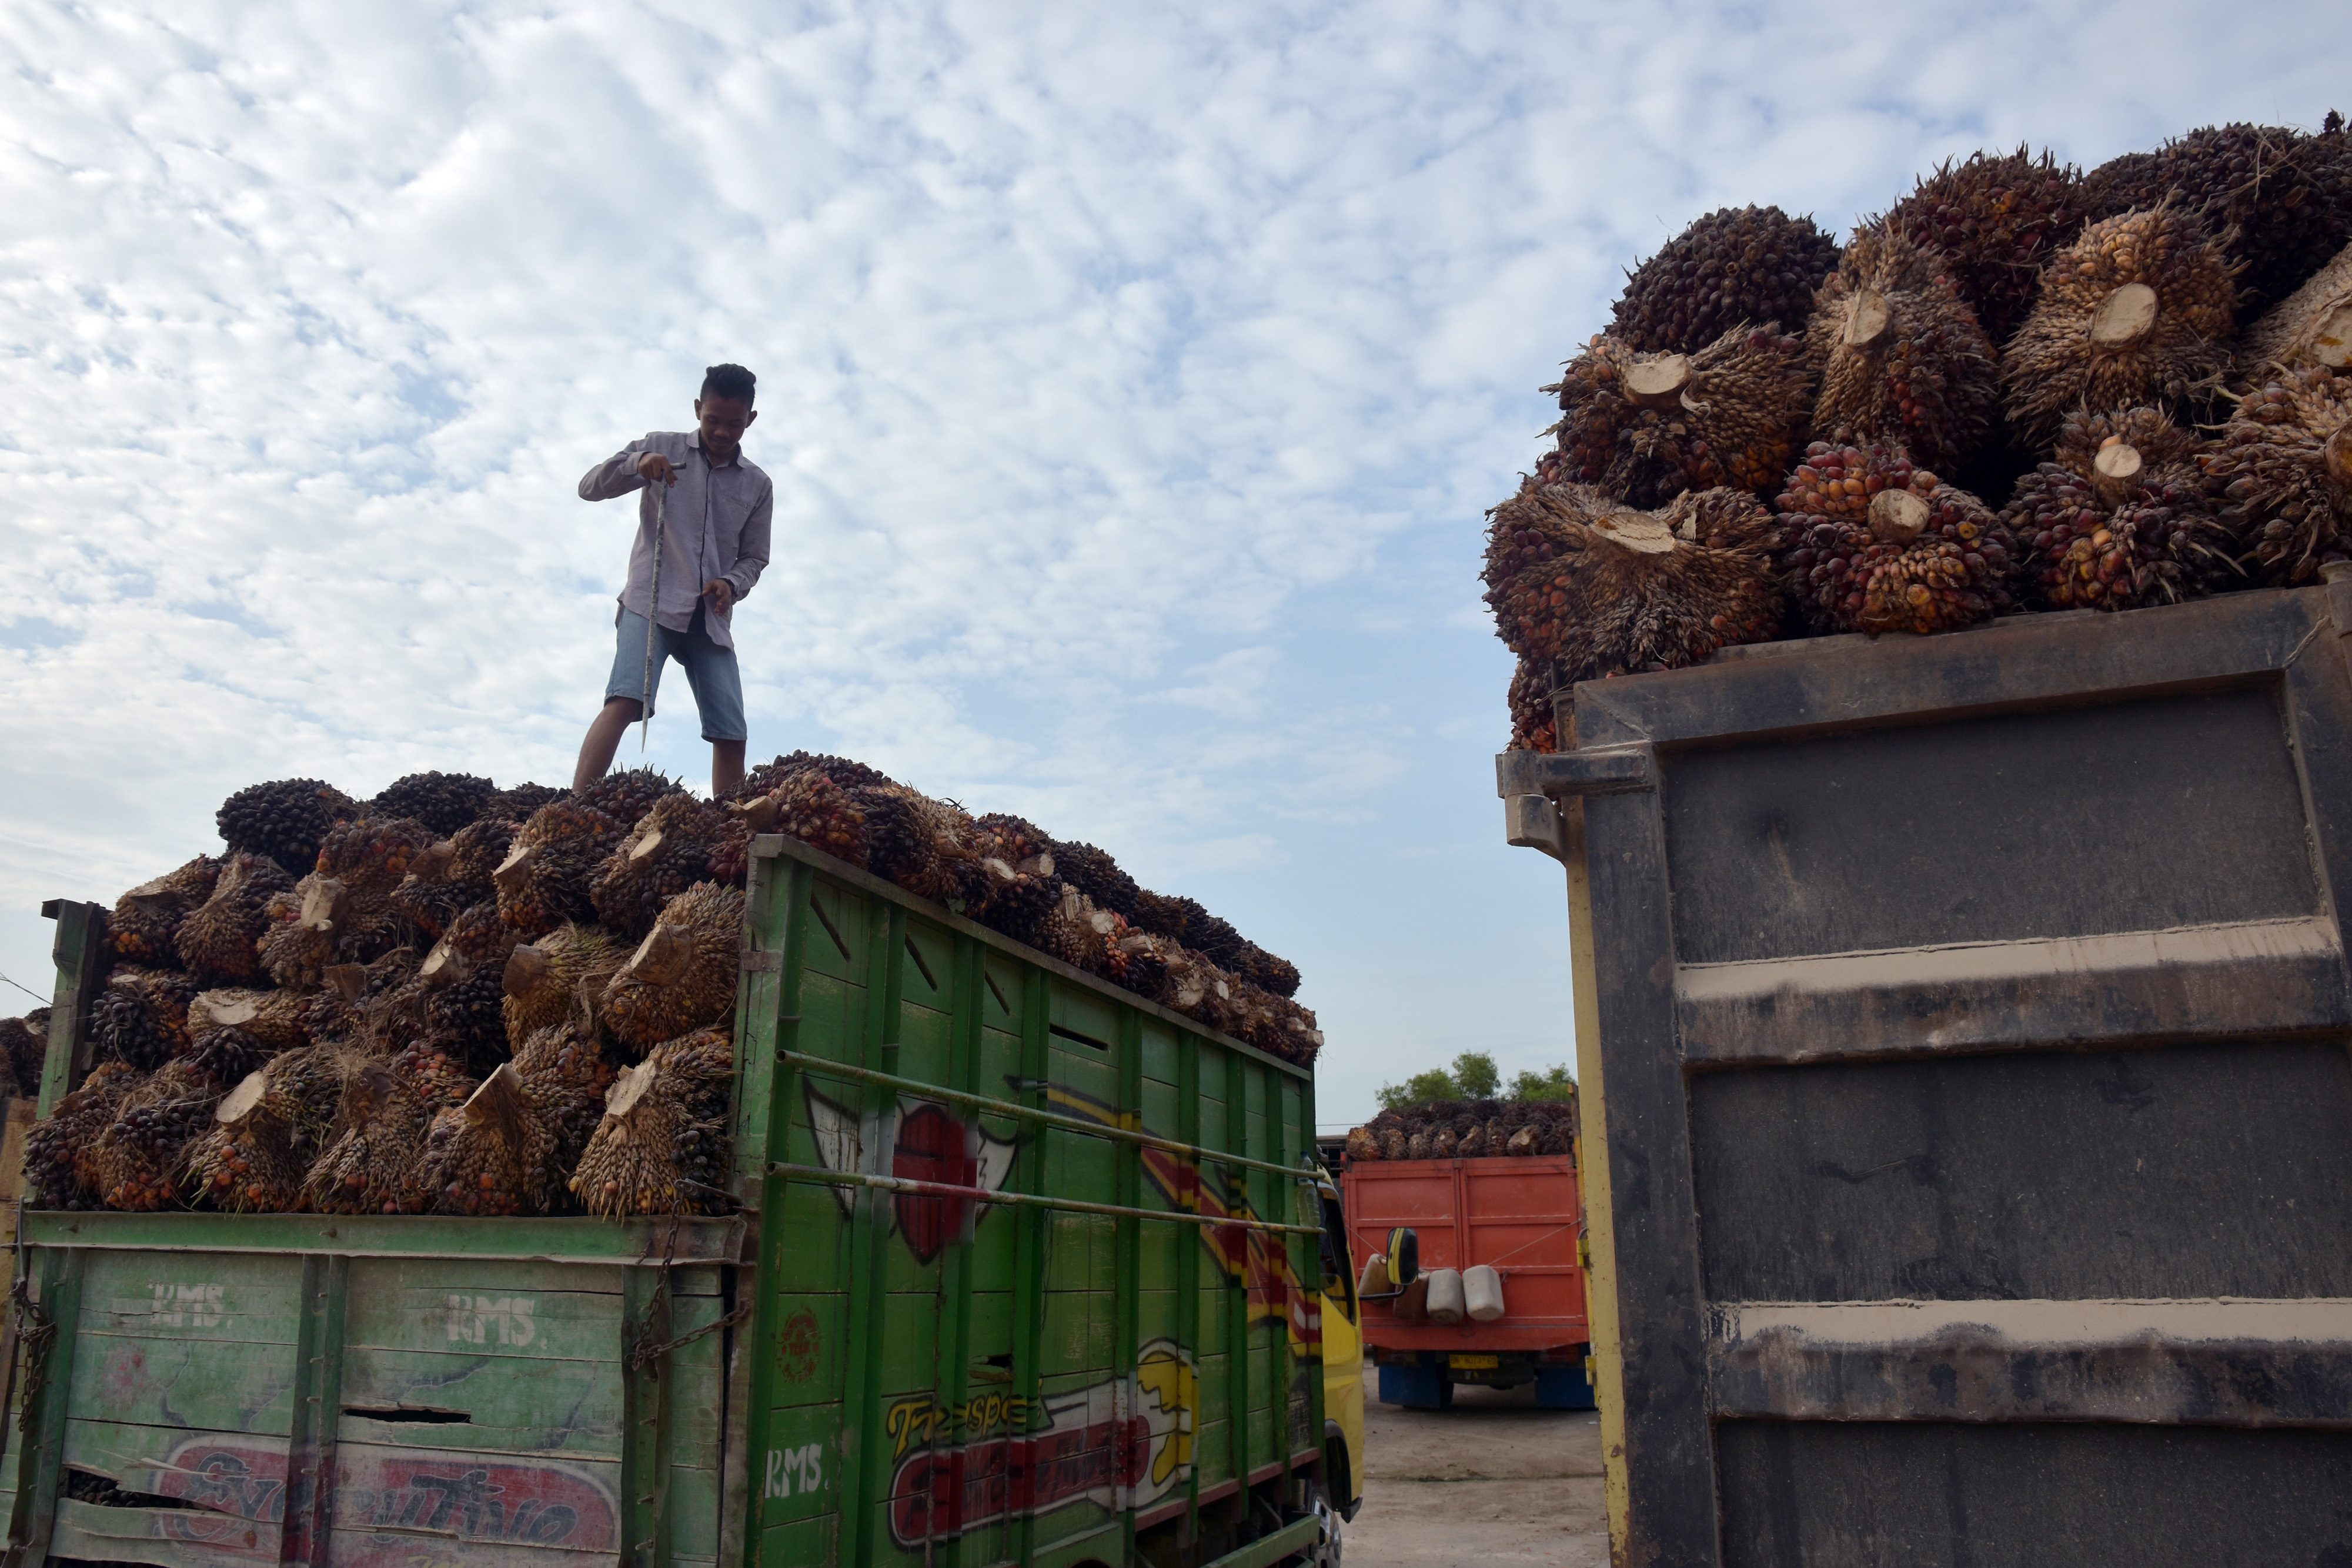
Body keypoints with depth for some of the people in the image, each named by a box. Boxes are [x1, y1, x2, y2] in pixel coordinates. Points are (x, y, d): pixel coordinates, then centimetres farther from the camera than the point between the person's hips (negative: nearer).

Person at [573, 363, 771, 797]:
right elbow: (590, 488, 2)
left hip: (711, 620, 4)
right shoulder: (662, 447, 8)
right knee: (626, 702, -25)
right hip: (651, 605, -3)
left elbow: (755, 558, 16)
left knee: (731, 736, -4)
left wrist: (732, 584, -7)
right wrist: (636, 463, -18)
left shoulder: (758, 485, 14)